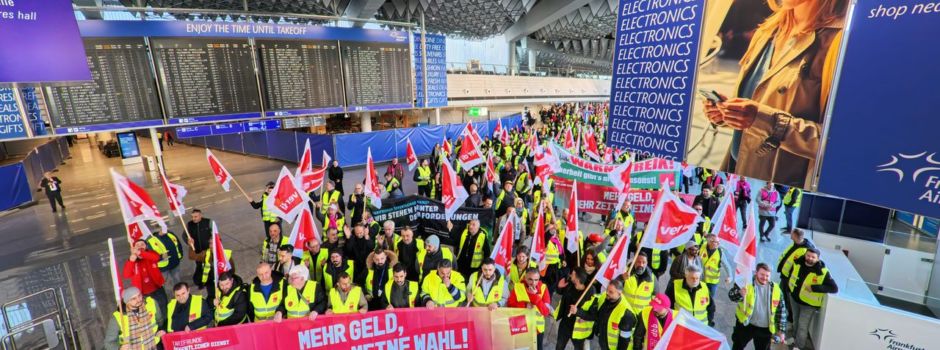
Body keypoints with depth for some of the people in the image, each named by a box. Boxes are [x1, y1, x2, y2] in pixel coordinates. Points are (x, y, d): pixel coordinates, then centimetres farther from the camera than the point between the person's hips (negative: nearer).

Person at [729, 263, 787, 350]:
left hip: (765, 329, 2)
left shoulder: (776, 289, -3)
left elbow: (781, 310, 4)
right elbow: (732, 294, -26)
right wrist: (740, 293, -49)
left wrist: (781, 330, 2)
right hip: (745, 325, -2)